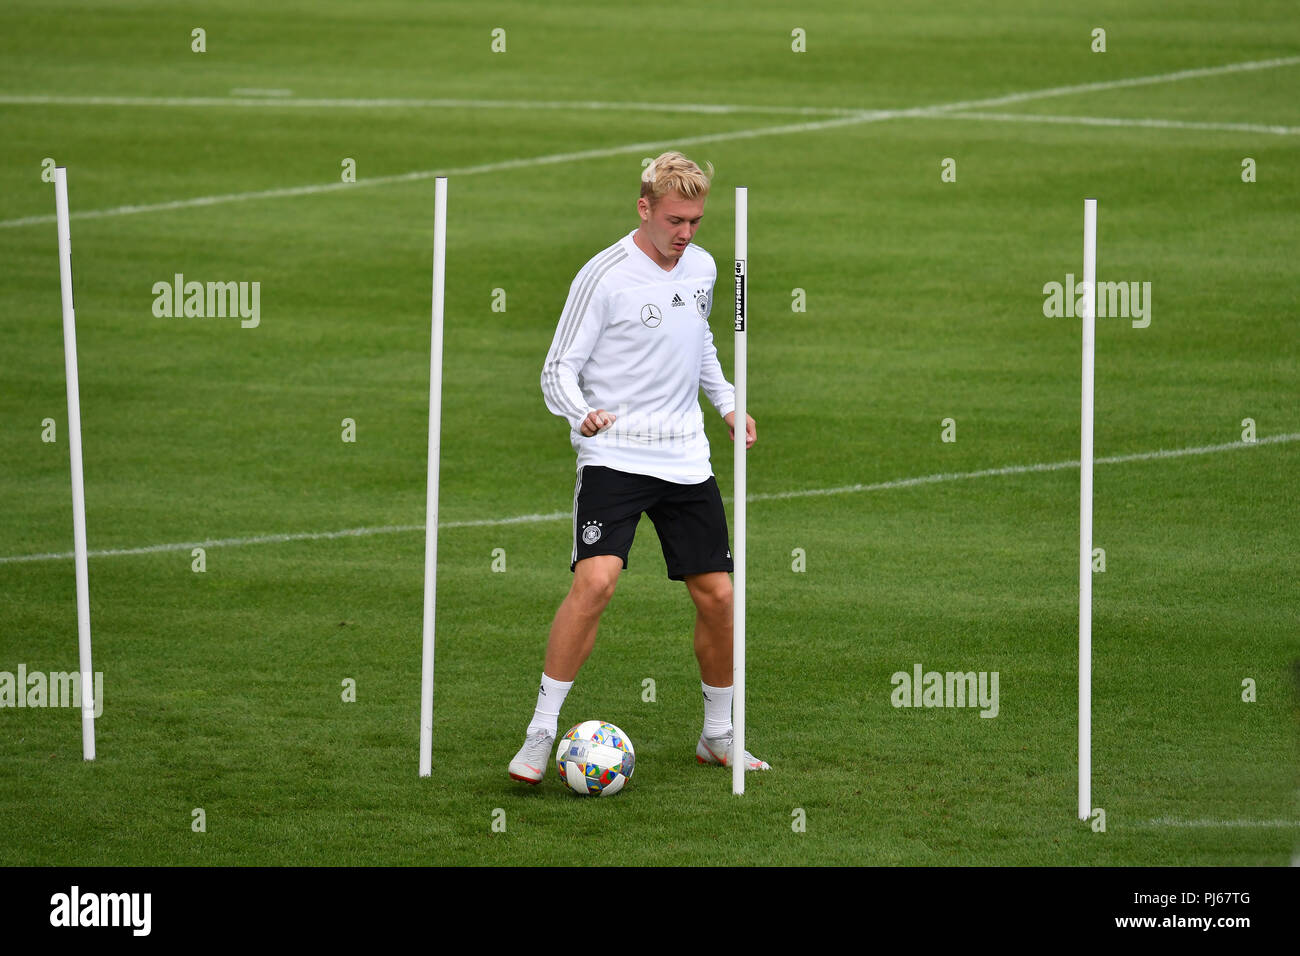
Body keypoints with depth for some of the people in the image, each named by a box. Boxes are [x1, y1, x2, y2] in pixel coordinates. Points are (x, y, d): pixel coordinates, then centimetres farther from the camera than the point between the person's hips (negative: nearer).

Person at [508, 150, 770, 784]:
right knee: (595, 580, -23)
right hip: (614, 456, -6)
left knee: (717, 595, 4)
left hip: (686, 459, 6)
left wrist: (727, 403, 16)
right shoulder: (603, 277, -11)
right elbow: (558, 370, -9)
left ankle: (718, 736, 23)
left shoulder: (701, 268, 8)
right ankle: (540, 736, -15)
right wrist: (583, 413, -29)